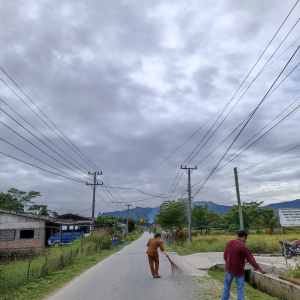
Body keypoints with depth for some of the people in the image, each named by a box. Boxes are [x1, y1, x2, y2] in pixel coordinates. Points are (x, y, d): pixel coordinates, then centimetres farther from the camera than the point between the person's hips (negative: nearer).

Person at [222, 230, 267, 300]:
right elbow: (251, 259, -13)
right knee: (240, 288, 10)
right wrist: (260, 269, -2)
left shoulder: (229, 242, -4)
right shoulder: (243, 247, -17)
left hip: (229, 268, 4)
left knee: (226, 287, 14)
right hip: (239, 270, -3)